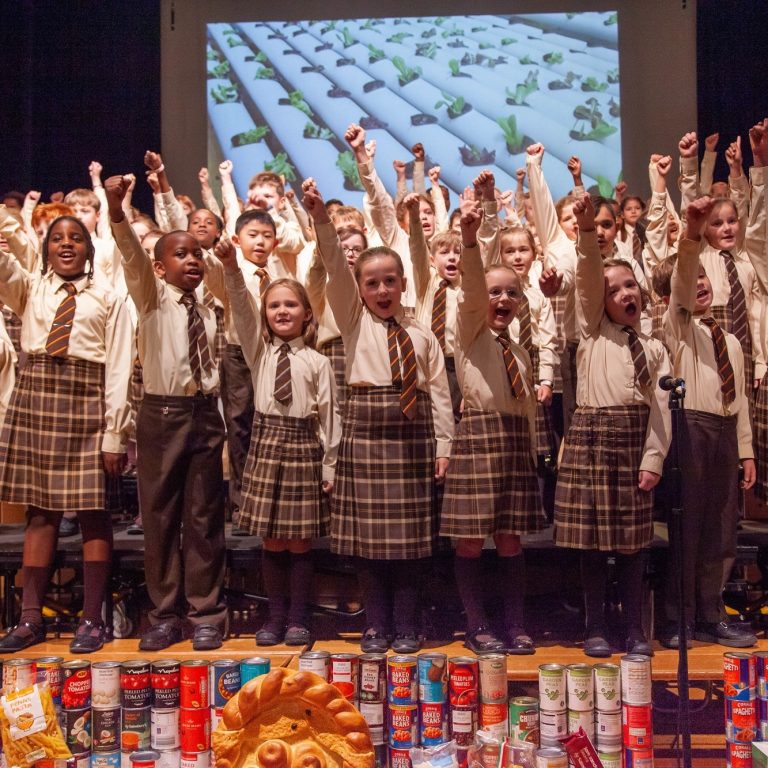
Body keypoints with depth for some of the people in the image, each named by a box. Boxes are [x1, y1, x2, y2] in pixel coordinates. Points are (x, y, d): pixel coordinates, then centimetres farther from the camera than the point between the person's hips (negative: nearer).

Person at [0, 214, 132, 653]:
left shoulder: (108, 301, 5)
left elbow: (118, 370, -2)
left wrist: (114, 435, -9)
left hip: (86, 405, -3)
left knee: (93, 512, 0)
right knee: (39, 510, 7)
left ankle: (92, 620, 9)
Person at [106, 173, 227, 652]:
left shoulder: (208, 312, 14)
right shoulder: (151, 298, 2)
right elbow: (132, 256, -18)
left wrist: (222, 426, 12)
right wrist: (116, 211, -35)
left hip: (205, 415, 3)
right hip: (162, 414, -3)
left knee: (204, 518, 6)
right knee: (159, 517, 4)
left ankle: (205, 613, 18)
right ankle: (165, 615, 17)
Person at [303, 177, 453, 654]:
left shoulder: (423, 335, 11)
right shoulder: (354, 320, 9)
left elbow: (439, 393, 8)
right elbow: (335, 267, -5)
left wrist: (443, 446, 1)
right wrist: (321, 218, -18)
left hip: (414, 428, 1)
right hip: (366, 426, -1)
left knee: (412, 533, 4)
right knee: (367, 532, 2)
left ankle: (406, 626, 17)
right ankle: (376, 625, 15)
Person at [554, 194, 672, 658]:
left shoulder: (655, 349, 13)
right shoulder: (592, 333, 9)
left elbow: (660, 407, 4)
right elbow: (587, 279, -7)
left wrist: (653, 459, -6)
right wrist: (588, 232, -20)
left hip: (636, 439, 2)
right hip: (593, 435, -2)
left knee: (634, 540, 5)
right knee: (593, 538, 1)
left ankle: (636, 629, 17)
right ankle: (596, 629, 13)